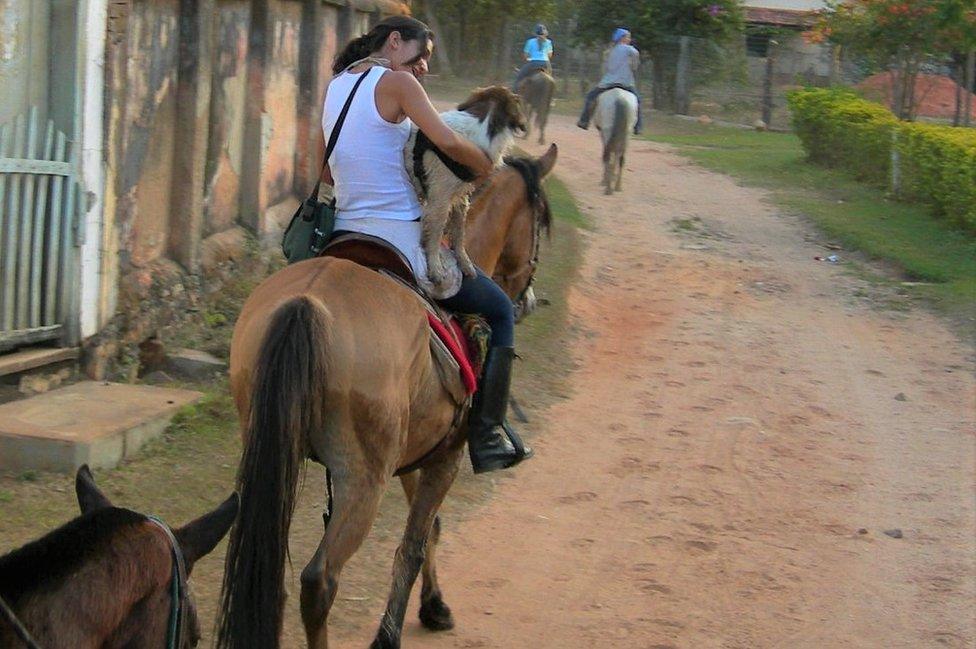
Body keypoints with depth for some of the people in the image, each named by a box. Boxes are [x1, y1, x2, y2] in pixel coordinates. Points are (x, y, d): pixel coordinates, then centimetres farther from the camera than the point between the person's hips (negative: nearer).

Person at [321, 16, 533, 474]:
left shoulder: (337, 86, 14)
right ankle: (488, 435, 5)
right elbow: (449, 144, -21)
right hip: (400, 240, -8)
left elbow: (326, 173, 21)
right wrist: (486, 168, -4)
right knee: (500, 311, 10)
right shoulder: (395, 82, -10)